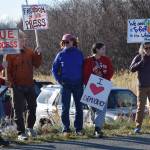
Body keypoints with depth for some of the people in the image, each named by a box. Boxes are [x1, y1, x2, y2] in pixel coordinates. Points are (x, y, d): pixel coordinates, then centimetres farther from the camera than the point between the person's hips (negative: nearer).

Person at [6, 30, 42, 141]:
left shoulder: (29, 52, 7)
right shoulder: (10, 54, -7)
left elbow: (37, 64, 7)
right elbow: (7, 70, -7)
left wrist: (38, 54, -8)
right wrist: (11, 83, -15)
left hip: (29, 85, 5)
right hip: (17, 86, -5)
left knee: (32, 107, 13)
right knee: (19, 110, -2)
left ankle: (30, 127, 32)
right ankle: (21, 132, 3)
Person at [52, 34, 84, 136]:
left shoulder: (79, 54, 4)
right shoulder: (61, 55, 3)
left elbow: (84, 67, 10)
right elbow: (54, 69, 9)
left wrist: (83, 81, 0)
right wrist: (60, 80, -2)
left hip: (78, 84, 1)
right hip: (66, 85, -1)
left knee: (79, 107, 5)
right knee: (65, 108, 0)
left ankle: (79, 128, 12)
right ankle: (66, 129, 6)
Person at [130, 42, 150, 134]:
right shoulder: (138, 57, 1)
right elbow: (132, 69, -9)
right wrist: (141, 62, -18)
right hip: (142, 86, -1)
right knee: (140, 106, 0)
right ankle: (138, 126, 5)